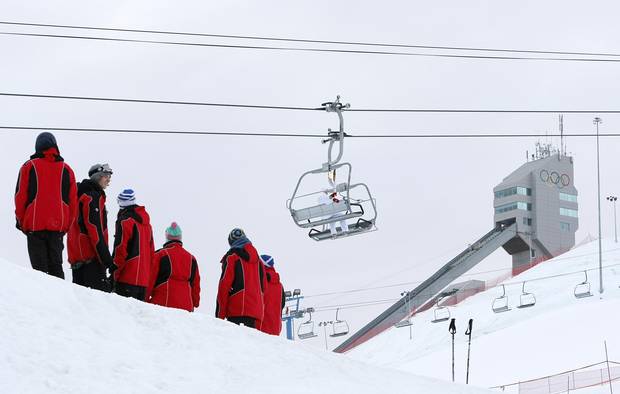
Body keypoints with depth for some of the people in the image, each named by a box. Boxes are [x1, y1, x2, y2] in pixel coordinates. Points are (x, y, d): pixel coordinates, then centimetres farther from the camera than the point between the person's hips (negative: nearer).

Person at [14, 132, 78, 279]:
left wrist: (20, 221, 10)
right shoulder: (66, 169, 8)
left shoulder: (29, 167, -1)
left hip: (35, 224, -3)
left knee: (39, 267, -1)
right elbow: (73, 201, 8)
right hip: (58, 226, 3)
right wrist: (67, 225, 15)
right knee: (56, 266, 9)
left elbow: (20, 197, -1)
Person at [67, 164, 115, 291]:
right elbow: (94, 229, -16)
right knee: (101, 290, -18)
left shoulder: (82, 194, 23)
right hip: (90, 256, -10)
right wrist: (106, 257, -18)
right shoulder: (93, 196, -8)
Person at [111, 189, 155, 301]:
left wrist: (114, 269, -6)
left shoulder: (125, 220, -7)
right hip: (144, 277, 8)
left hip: (127, 277, -8)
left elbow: (121, 248, -12)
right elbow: (151, 249, 21)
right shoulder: (145, 220, 18)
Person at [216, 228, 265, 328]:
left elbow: (224, 285, -5)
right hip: (256, 310, 6)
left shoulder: (232, 257, 0)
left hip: (237, 309, -6)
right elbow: (262, 286, 20)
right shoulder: (257, 259, 19)